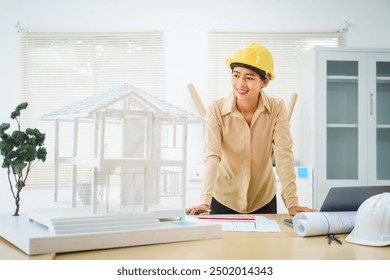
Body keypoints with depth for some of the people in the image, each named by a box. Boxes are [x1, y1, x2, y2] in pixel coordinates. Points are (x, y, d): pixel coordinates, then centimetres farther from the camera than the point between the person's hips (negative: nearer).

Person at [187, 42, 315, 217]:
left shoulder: (277, 108, -14)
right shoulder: (216, 110, -17)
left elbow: (284, 154, -20)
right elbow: (212, 157, -26)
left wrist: (292, 203, -28)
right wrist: (205, 202, -37)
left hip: (264, 200, 1)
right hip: (224, 200, -1)